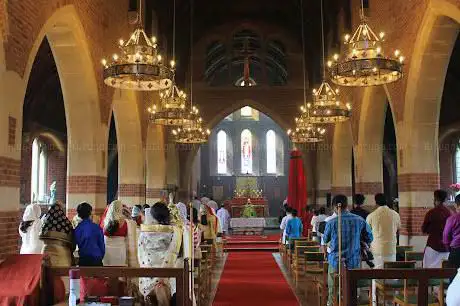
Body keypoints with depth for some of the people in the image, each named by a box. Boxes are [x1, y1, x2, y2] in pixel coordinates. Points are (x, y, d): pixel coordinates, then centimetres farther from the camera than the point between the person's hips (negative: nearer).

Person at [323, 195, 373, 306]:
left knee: (333, 292, 9)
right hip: (354, 262, 2)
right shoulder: (360, 220, -6)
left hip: (336, 261, -1)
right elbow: (369, 238, 4)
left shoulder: (331, 223, -9)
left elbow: (325, 239, 8)